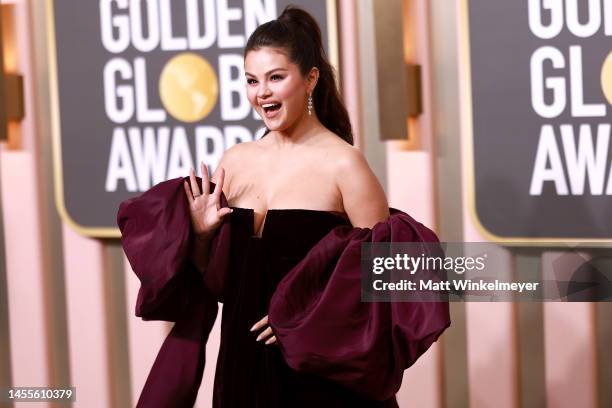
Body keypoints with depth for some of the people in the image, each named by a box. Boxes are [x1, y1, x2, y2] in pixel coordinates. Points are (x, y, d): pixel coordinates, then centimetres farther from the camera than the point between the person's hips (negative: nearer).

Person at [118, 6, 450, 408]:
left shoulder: (343, 164, -11)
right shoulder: (236, 161, 4)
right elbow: (212, 276, 12)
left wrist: (309, 313, -18)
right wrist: (200, 235, -6)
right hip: (243, 361, 5)